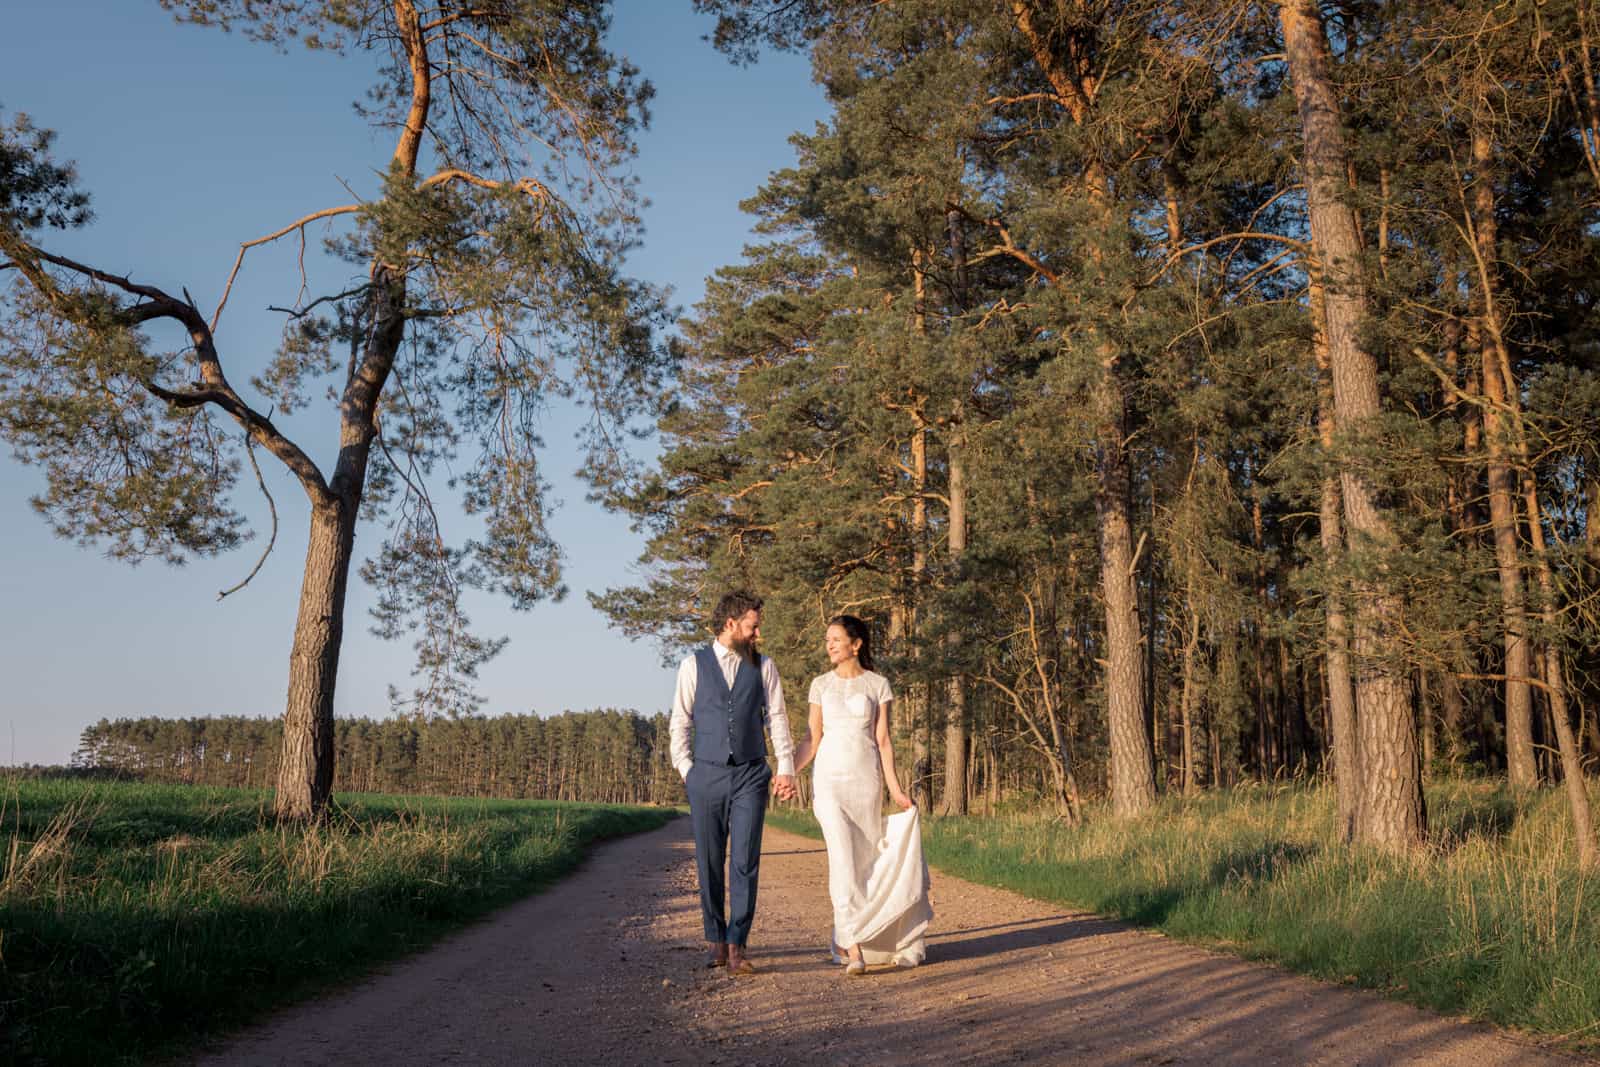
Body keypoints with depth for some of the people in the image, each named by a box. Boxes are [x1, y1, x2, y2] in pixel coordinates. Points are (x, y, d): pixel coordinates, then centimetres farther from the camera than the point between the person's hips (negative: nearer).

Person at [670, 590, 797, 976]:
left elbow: (777, 718, 5)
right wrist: (686, 770, -1)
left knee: (745, 862, -6)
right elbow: (680, 721, 6)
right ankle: (716, 941, 18)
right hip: (706, 776, 0)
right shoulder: (693, 665, 3)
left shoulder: (763, 666, 7)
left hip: (751, 775, 0)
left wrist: (786, 768, -3)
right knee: (709, 863, 5)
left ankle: (737, 946, -3)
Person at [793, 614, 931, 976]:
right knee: (843, 858, -13)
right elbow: (812, 740, 8)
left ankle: (845, 938, 22)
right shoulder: (821, 684, 7)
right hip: (829, 778, 0)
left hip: (867, 779, 0)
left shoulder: (878, 685, 4)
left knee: (865, 861, 4)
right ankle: (854, 948, -17)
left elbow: (882, 740, 2)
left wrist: (895, 787, -5)